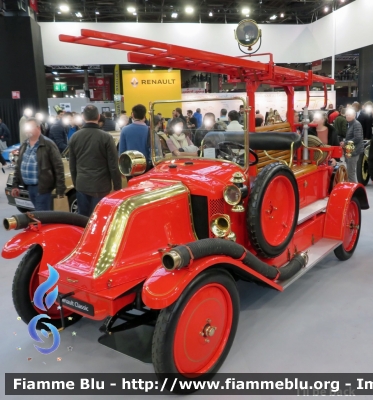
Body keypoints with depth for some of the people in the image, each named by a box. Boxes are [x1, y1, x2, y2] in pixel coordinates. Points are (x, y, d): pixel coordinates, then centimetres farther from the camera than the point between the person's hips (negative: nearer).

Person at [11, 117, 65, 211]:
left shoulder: (48, 144, -11)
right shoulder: (24, 146, 13)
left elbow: (58, 167, -14)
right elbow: (18, 166, 20)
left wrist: (60, 189, -18)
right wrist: (15, 185, 13)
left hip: (42, 187, -7)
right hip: (29, 187, 7)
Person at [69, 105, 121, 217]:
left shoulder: (74, 137, 2)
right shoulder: (106, 137, -11)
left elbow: (72, 166, 10)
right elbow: (113, 167, -10)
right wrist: (117, 187, 0)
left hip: (81, 186, 4)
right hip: (100, 187, -4)